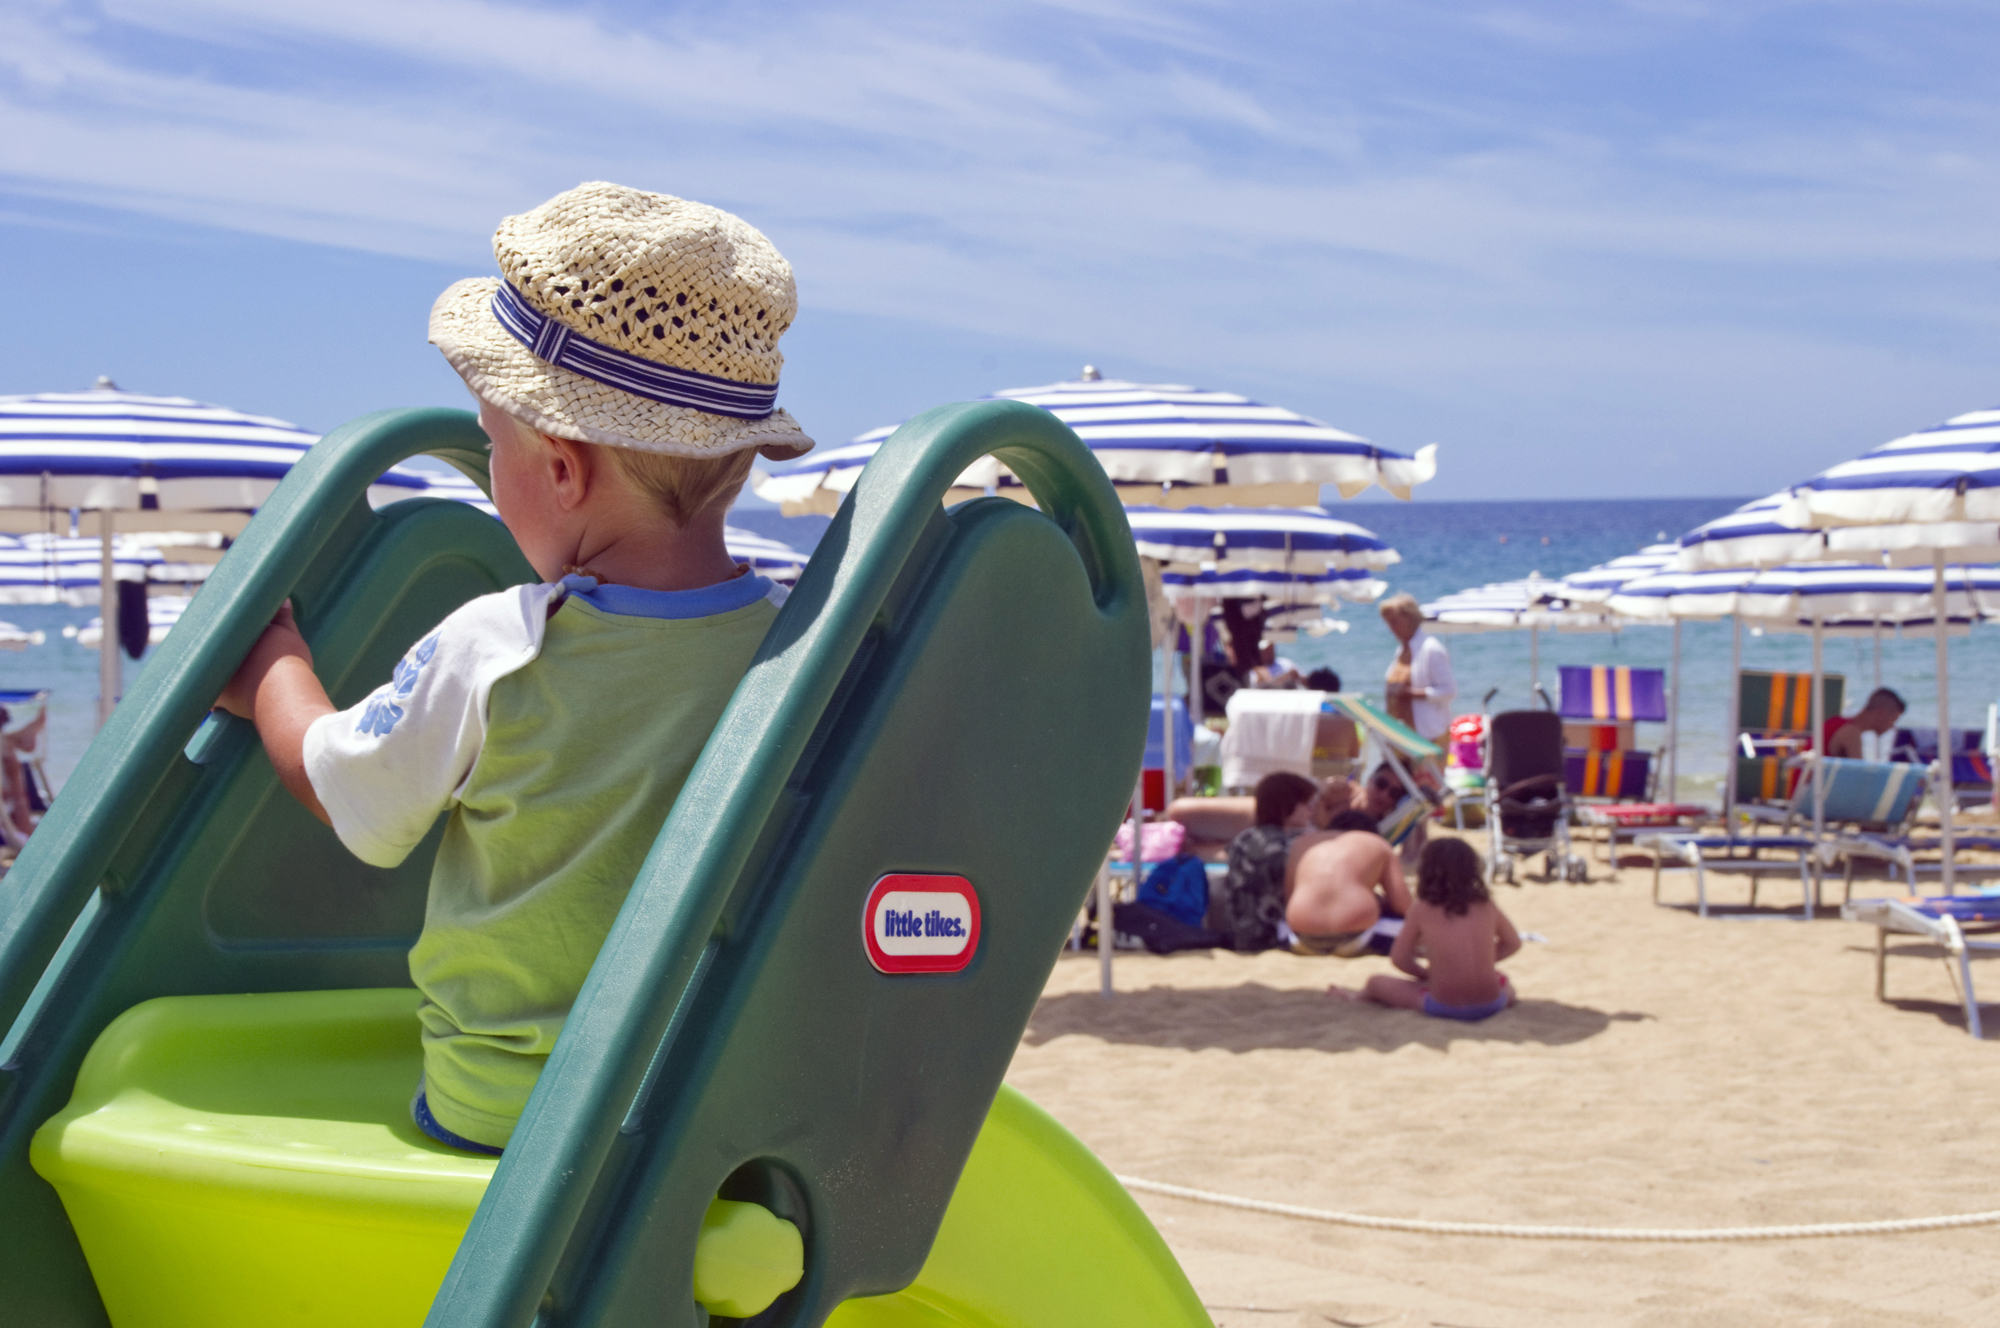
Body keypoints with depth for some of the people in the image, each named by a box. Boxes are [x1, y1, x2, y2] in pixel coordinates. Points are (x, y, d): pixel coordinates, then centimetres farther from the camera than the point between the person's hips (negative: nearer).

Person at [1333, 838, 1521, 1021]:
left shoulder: (1421, 910, -4)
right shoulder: (1487, 905, 3)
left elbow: (1399, 958, 3)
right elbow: (1512, 942, 19)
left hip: (1443, 1007, -3)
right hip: (1490, 1005, 4)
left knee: (1377, 981, 25)